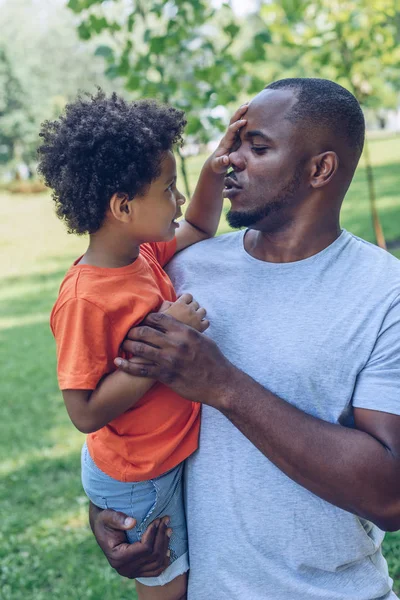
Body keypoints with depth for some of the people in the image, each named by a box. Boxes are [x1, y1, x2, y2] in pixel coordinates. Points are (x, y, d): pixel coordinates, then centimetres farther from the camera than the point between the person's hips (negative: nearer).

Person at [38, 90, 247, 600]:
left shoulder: (145, 252, -5)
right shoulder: (85, 299, -30)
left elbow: (197, 230, 15)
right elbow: (86, 412, -29)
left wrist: (216, 168, -3)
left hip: (173, 457, 8)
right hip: (137, 480, -8)